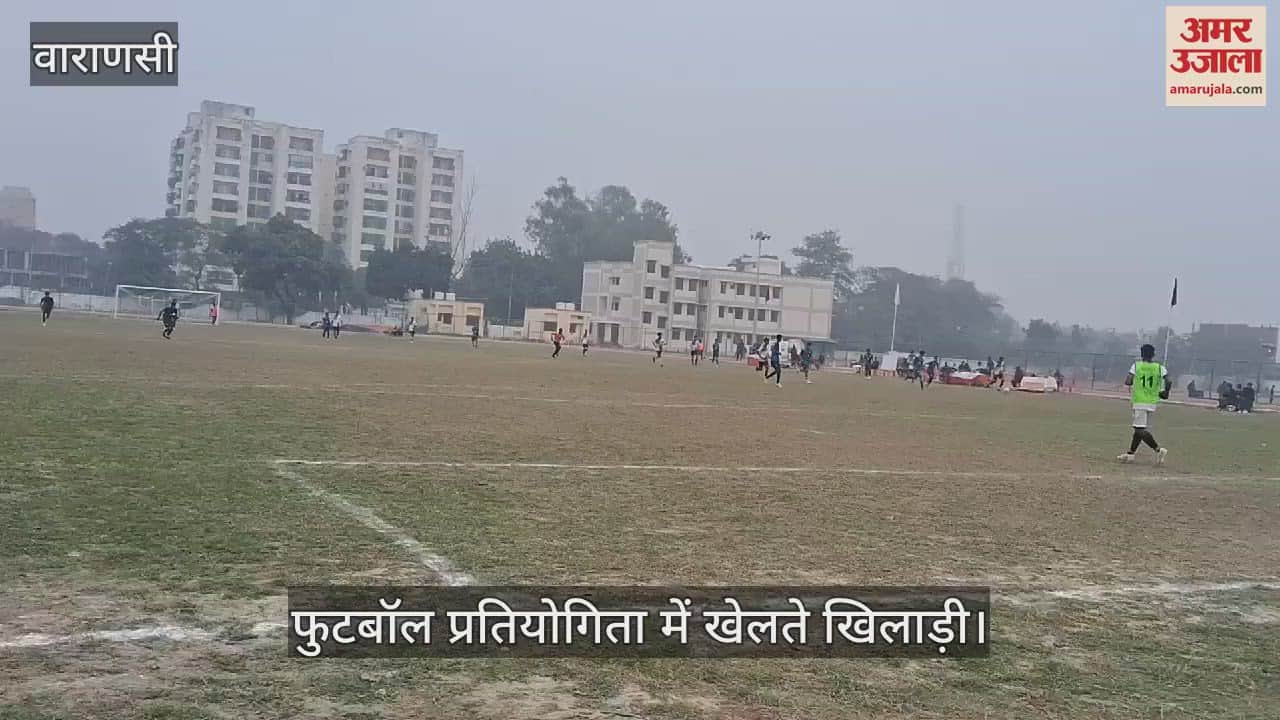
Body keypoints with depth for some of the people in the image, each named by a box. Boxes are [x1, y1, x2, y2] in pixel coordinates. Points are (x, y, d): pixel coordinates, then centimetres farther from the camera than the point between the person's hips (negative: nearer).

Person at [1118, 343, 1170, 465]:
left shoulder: (1136, 366, -4)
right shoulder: (1160, 368, 2)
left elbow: (1128, 382, -12)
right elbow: (1168, 382, -8)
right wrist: (1165, 392, 10)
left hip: (1139, 401, -5)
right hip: (1152, 403, 5)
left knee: (1140, 429, -8)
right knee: (1139, 428, 15)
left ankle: (1158, 449, -22)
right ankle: (1130, 454, 21)